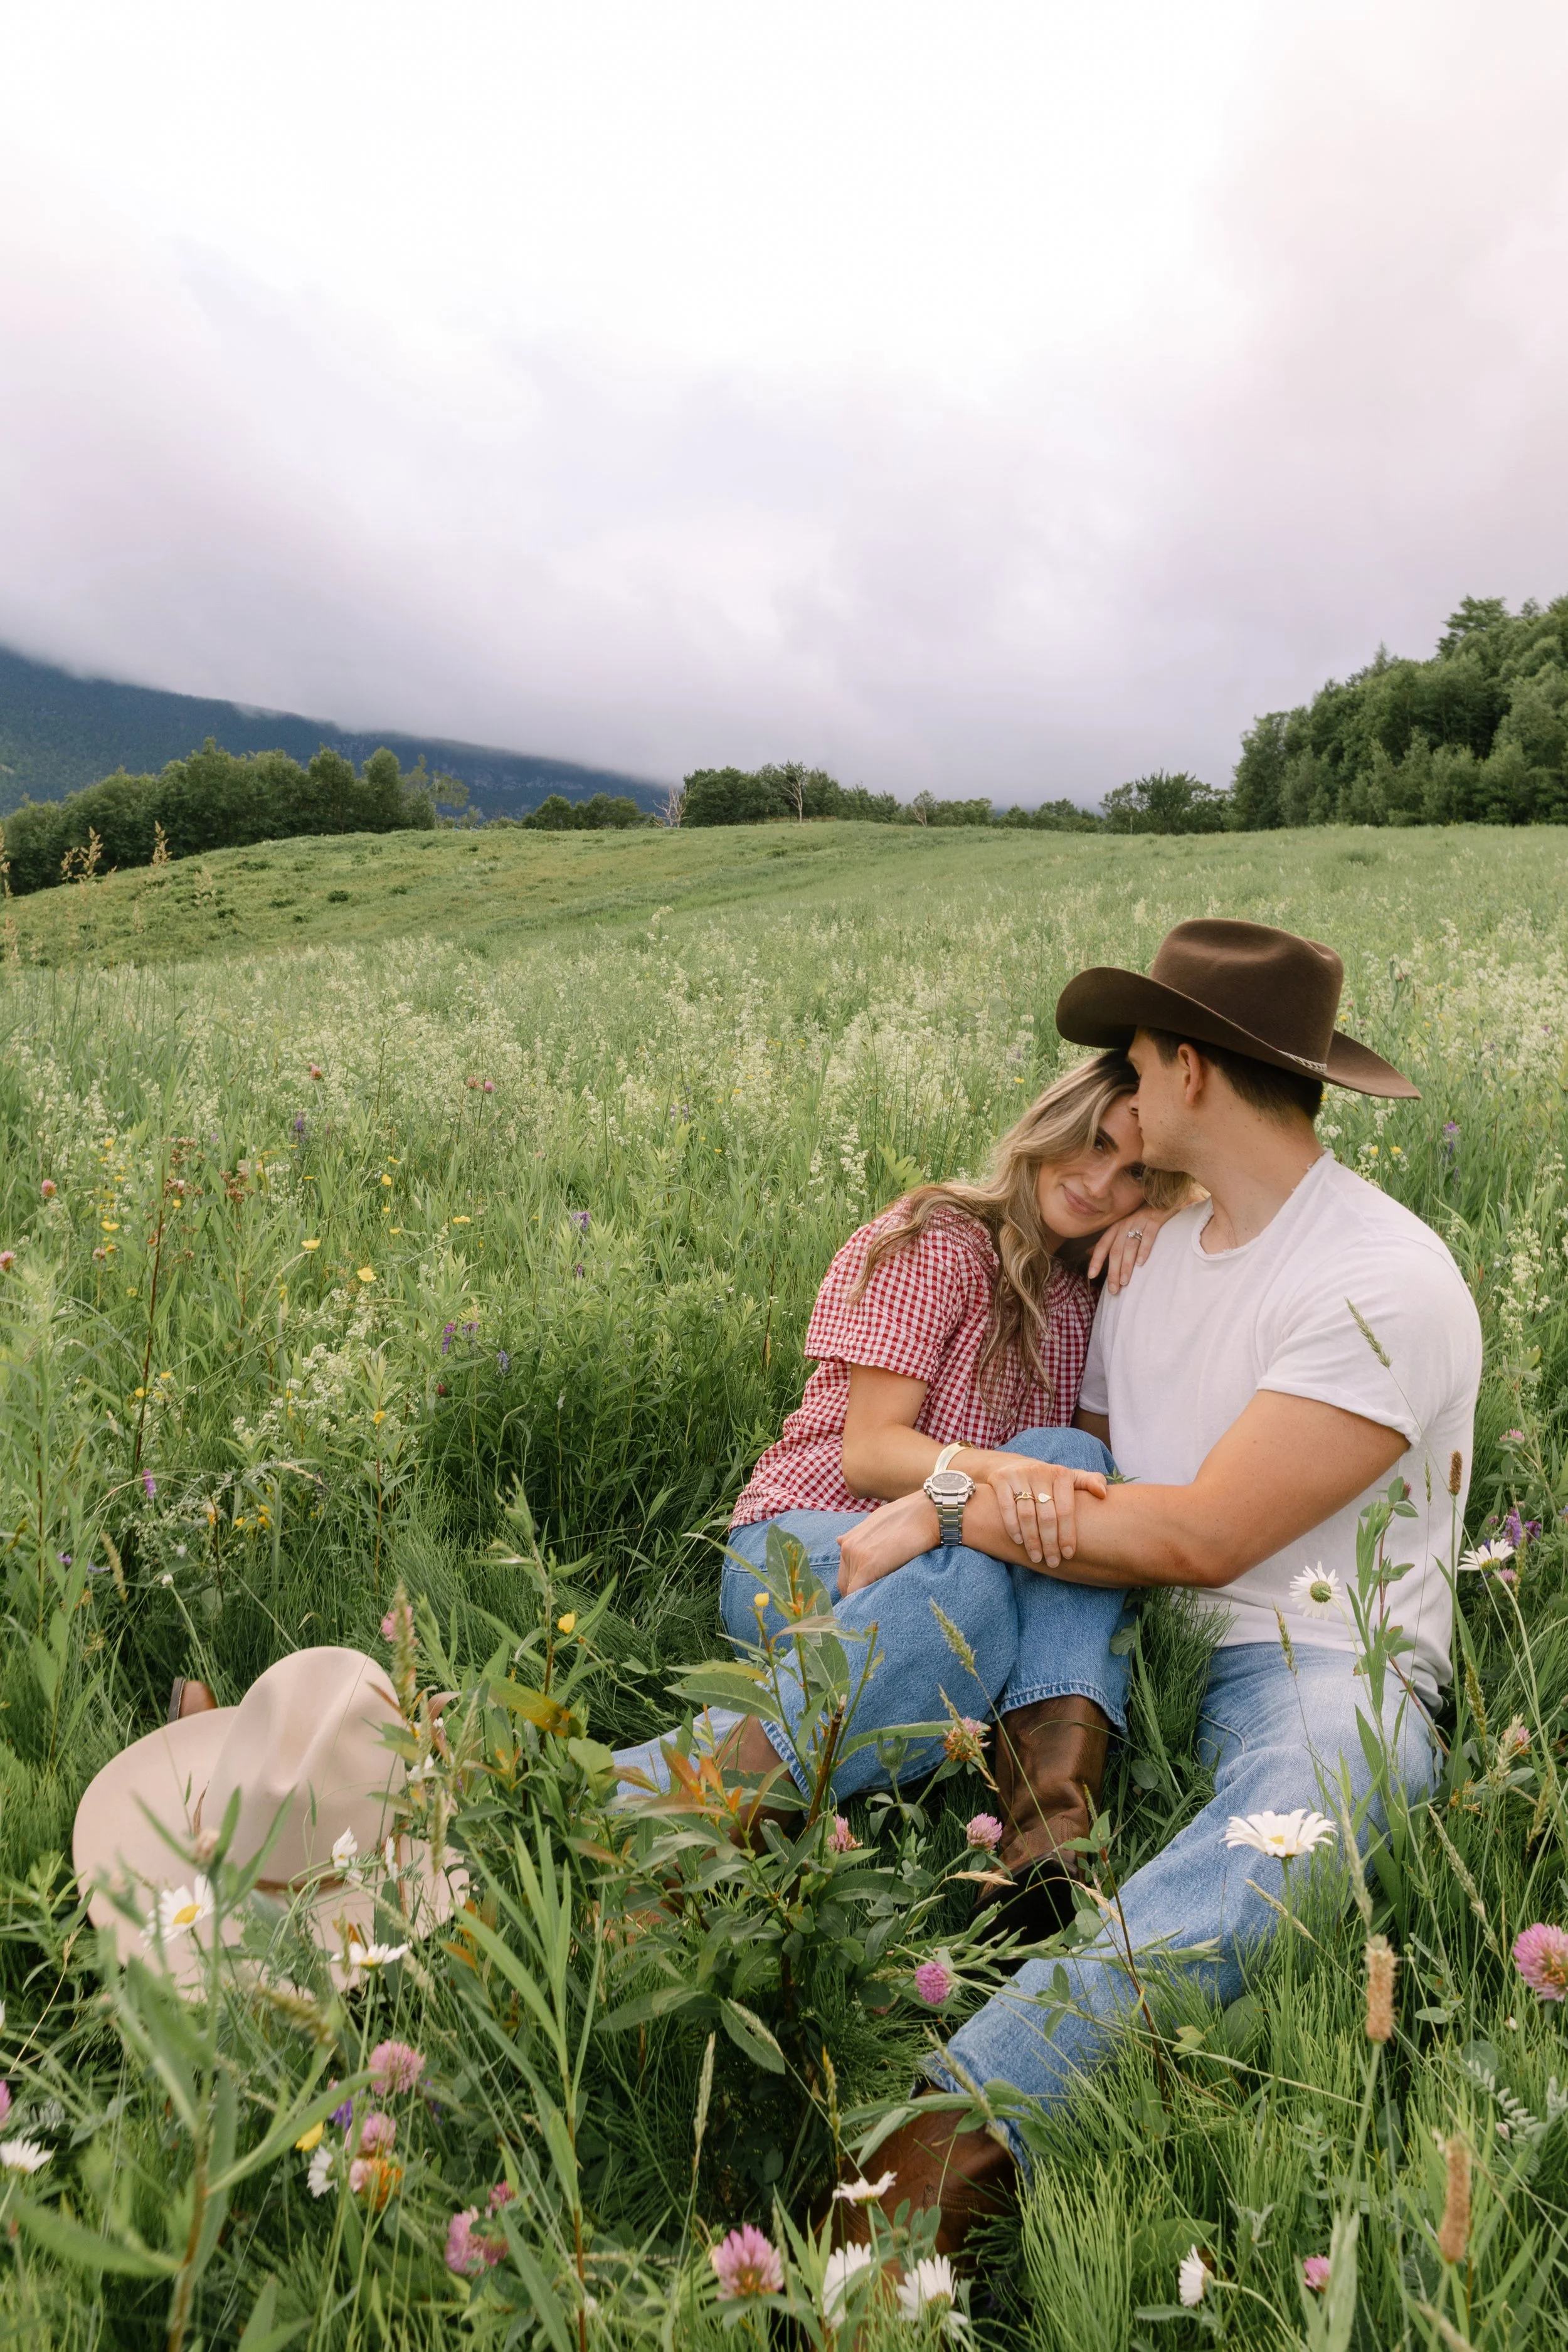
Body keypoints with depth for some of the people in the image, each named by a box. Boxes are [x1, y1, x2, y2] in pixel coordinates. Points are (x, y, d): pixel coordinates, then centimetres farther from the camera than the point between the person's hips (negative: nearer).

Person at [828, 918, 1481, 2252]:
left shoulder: (1386, 1282, -12)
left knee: (1301, 1796, -40)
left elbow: (1199, 1539, -19)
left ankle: (953, 2137, -55)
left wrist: (941, 1513, -14)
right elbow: (1091, 1461, 20)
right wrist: (1037, 1506, -5)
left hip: (1313, 1662, -7)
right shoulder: (1151, 1255, 14)